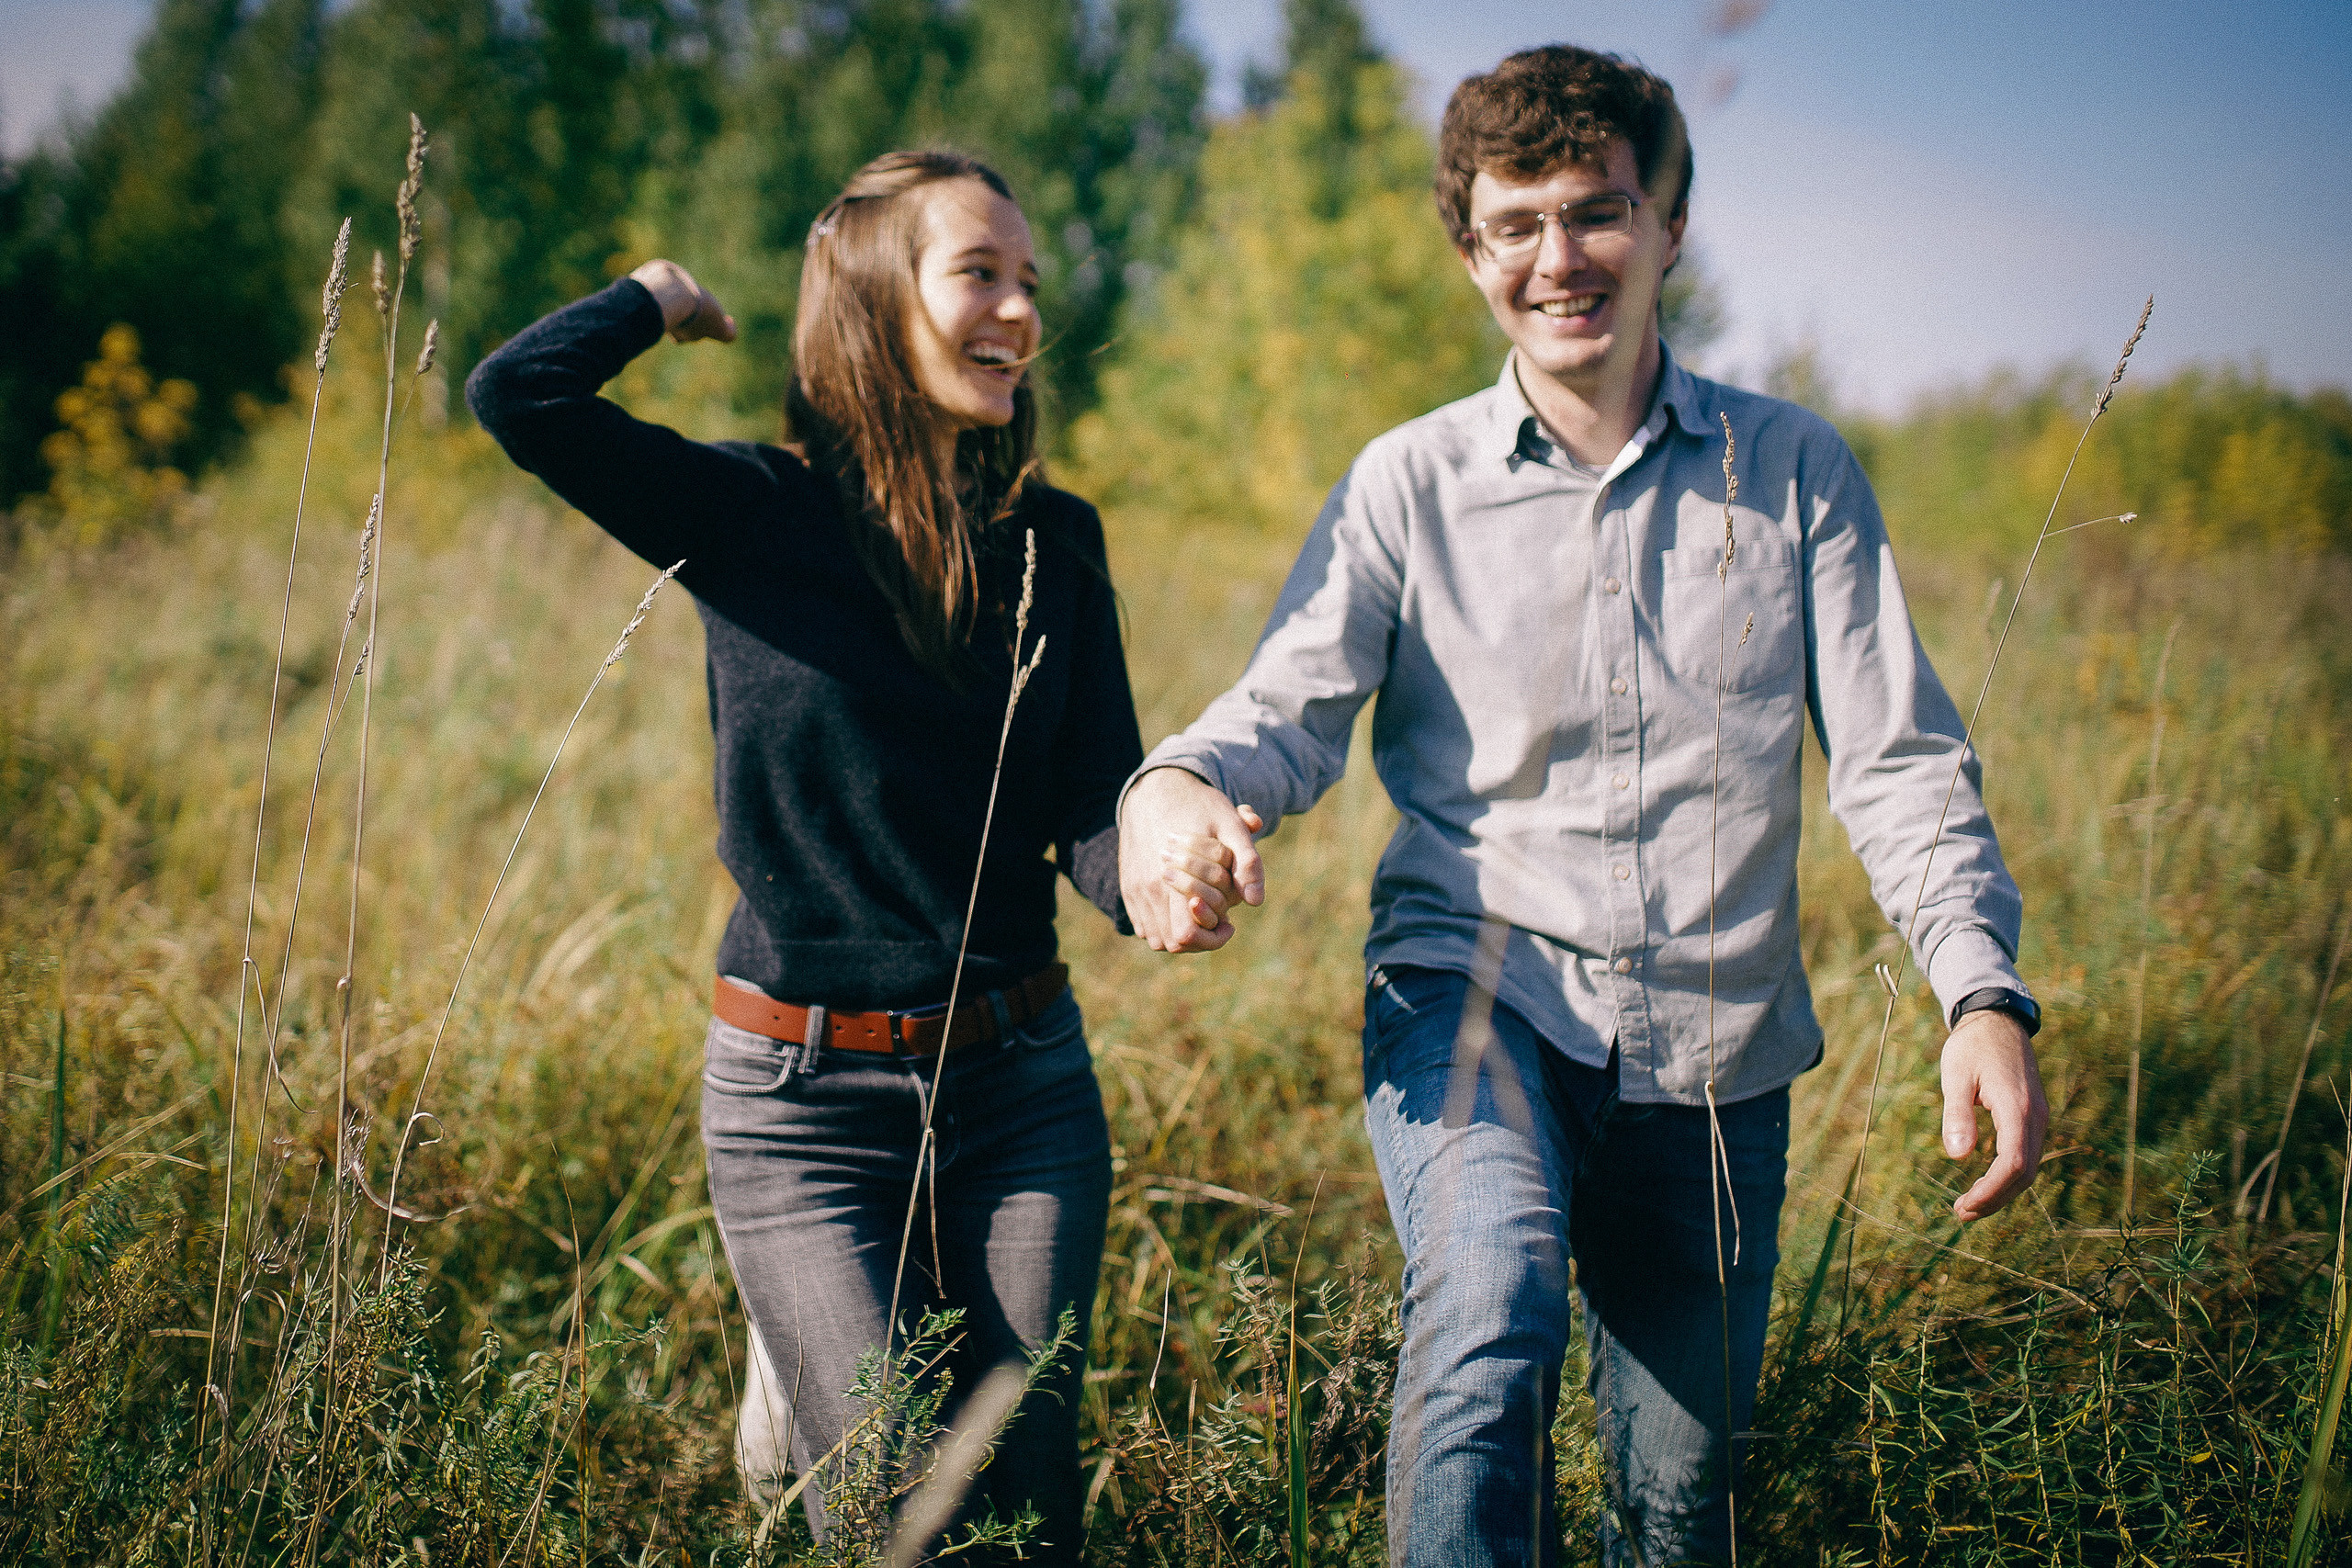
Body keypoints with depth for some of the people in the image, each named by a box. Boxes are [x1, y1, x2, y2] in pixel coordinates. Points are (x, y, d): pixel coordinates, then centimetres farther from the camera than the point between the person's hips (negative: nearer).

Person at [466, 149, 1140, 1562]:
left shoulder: (1057, 540, 3)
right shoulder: (750, 515, -6)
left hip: (1021, 1082, 3)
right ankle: (799, 1364, 26)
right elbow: (520, 396, -21)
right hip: (801, 1096, -3)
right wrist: (662, 299, -3)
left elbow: (1095, 811, -2)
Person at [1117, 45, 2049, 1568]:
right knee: (1493, 1314, -33)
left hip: (1712, 1041, 2)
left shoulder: (1797, 469, 4)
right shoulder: (1411, 482, 2)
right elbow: (1291, 709, -5)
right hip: (1473, 986, -2)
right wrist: (1175, 792, -30)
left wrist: (1987, 996, -15)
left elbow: (1900, 760, 0)